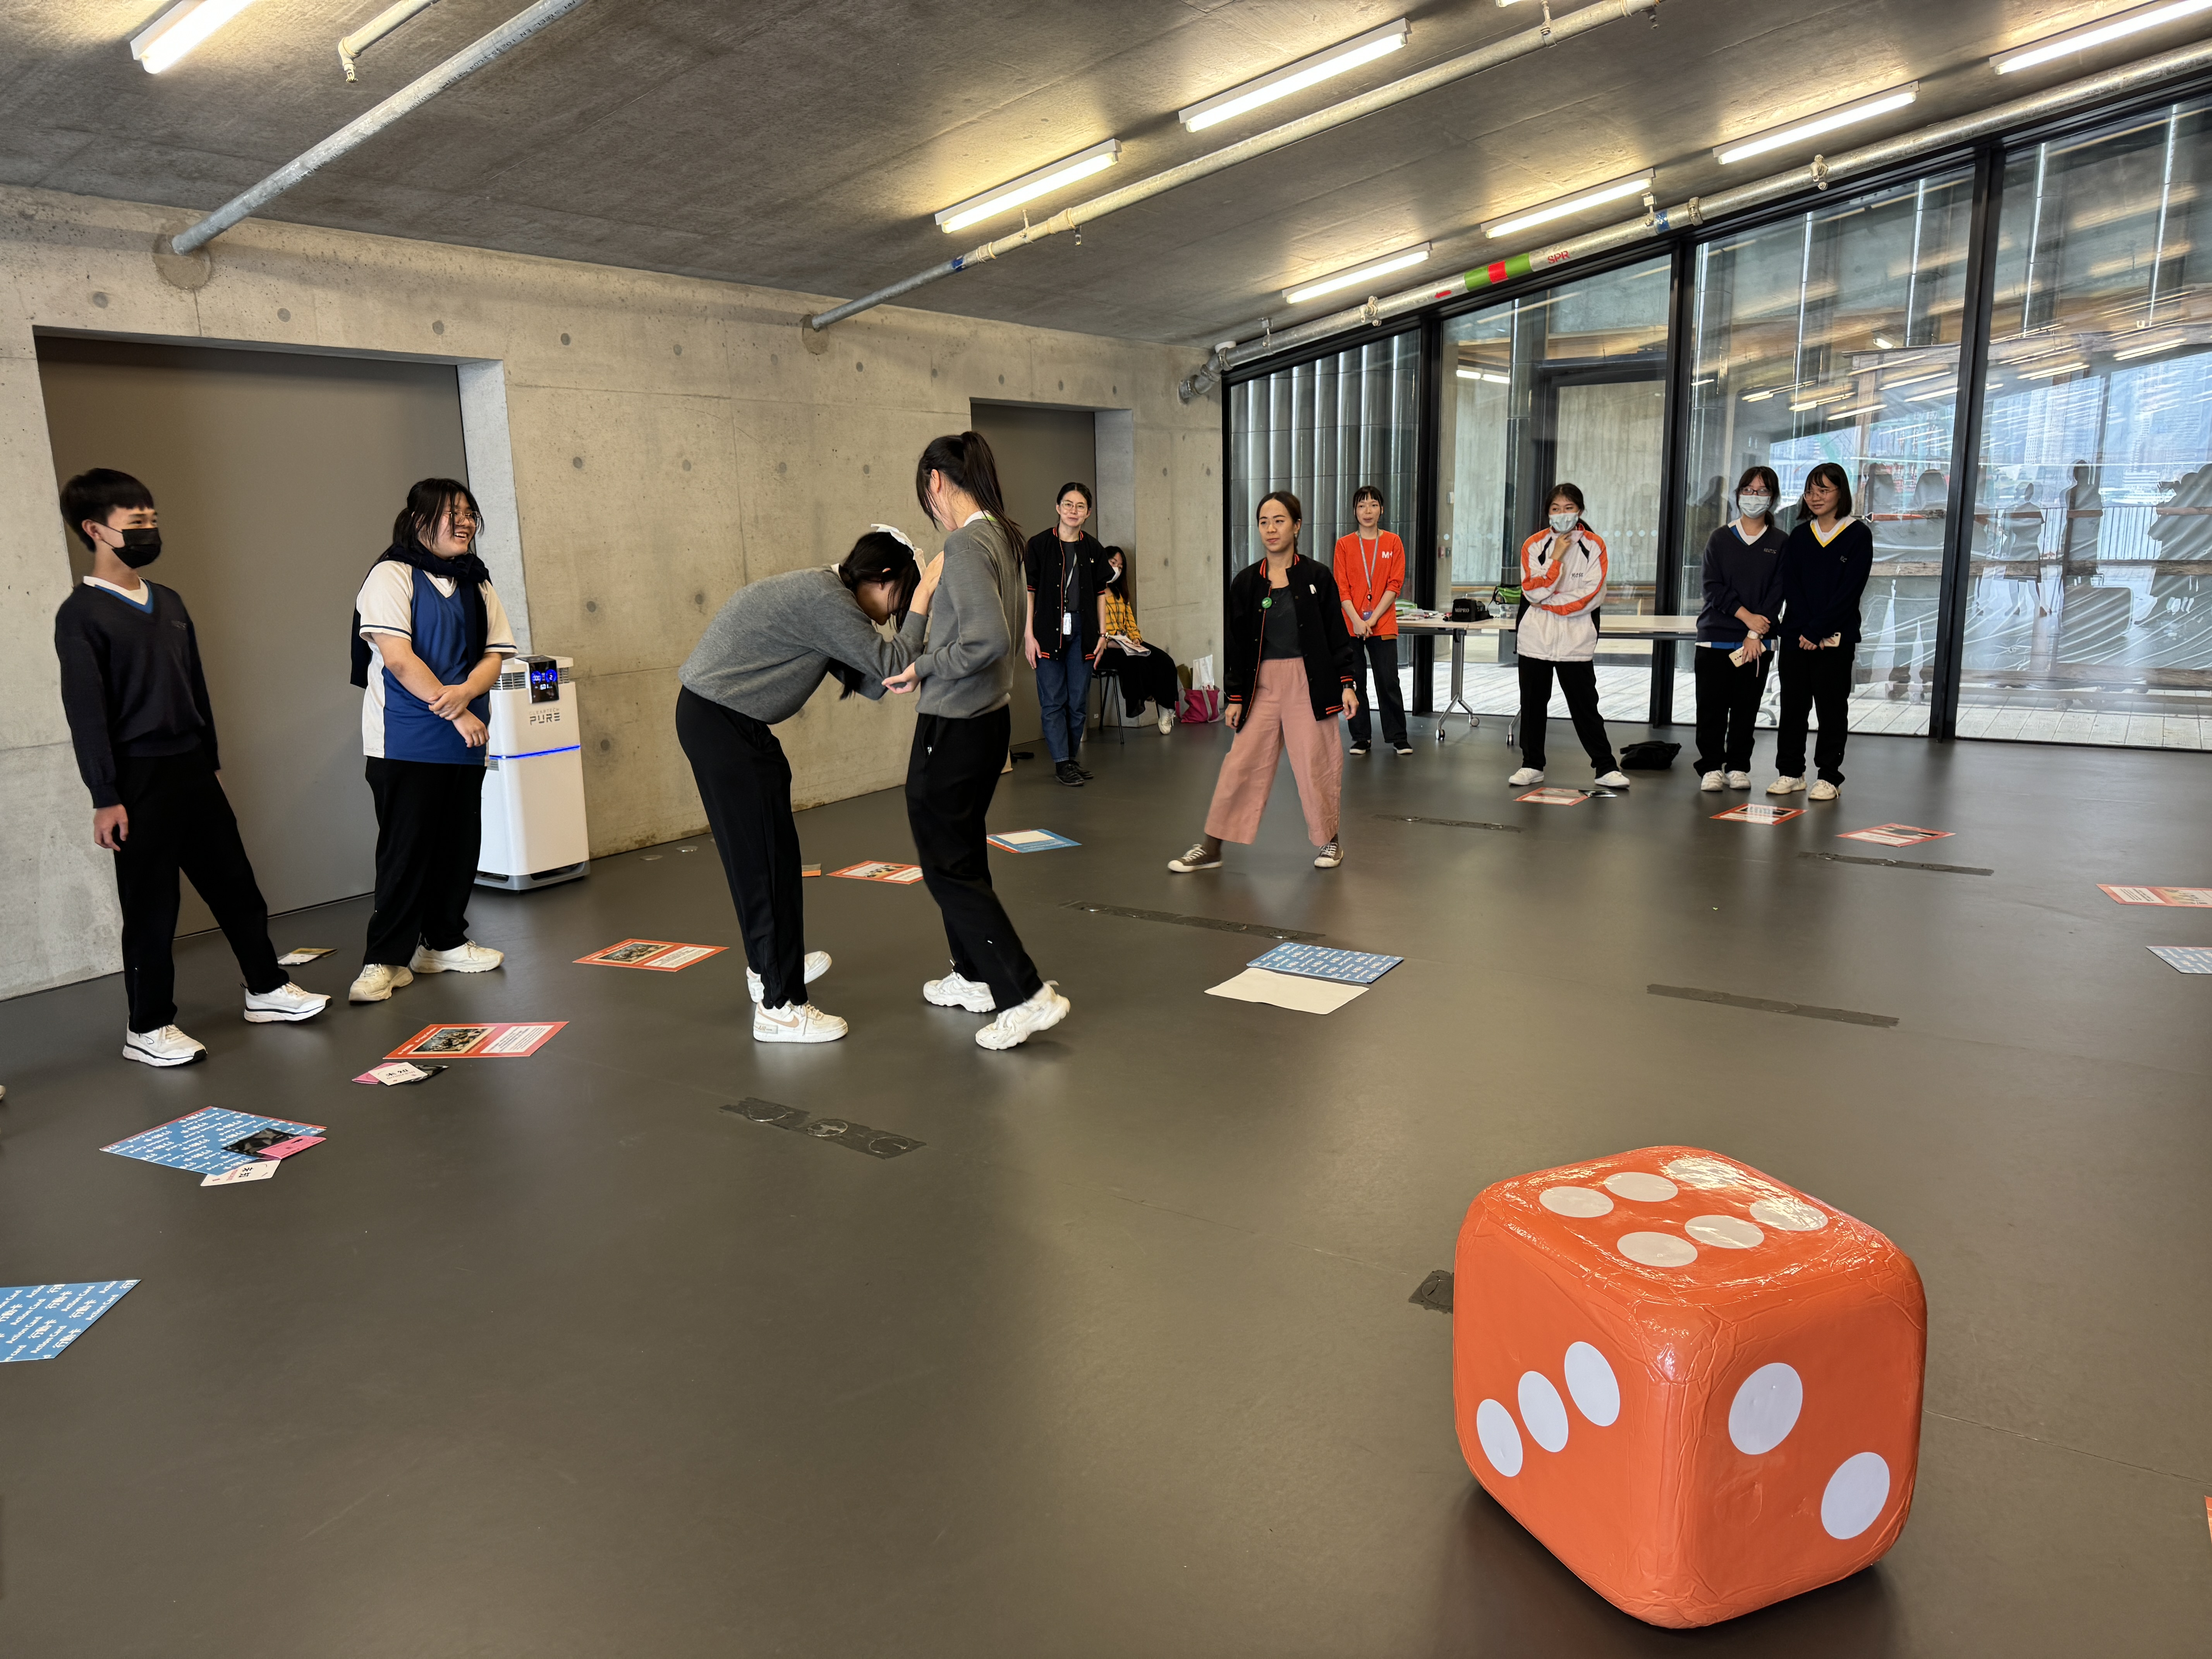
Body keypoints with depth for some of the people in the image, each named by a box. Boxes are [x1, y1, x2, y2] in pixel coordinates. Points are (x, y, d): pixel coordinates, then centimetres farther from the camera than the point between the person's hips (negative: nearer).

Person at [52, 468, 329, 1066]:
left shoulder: (169, 603, 12)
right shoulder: (81, 614, -9)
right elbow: (86, 710, -13)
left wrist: (212, 762, 16)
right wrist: (105, 798, -15)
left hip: (193, 769, 7)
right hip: (140, 778, -7)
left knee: (236, 885, 12)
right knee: (151, 906, 0)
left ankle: (267, 990, 24)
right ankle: (148, 1029, 11)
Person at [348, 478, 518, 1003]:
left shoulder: (476, 583, 13)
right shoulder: (392, 576, -6)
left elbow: (494, 655, 7)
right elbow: (398, 658, -15)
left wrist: (465, 693, -14)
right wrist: (454, 712, -14)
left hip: (464, 742, 6)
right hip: (405, 741, -6)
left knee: (459, 843, 10)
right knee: (405, 849, -5)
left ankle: (444, 941, 24)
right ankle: (386, 960, 3)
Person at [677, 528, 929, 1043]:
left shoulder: (825, 594, 14)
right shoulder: (824, 599, -18)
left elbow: (872, 682, 7)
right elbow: (890, 666, -19)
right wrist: (924, 600, -13)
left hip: (719, 717, 11)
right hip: (721, 723, -11)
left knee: (757, 850, 21)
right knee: (767, 857, -7)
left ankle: (769, 965, 38)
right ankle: (780, 1007, -2)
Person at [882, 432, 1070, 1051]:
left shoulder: (965, 544, -20)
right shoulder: (1004, 538, 8)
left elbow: (990, 640, -29)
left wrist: (924, 667, -16)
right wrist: (927, 596, 14)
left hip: (953, 728, -9)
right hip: (991, 718, 9)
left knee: (949, 867, 1)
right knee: (963, 851, 22)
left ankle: (1028, 997, 0)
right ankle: (974, 977, 36)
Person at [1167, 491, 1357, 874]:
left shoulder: (1317, 577, 0)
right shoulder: (1246, 582, 4)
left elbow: (1338, 635, 3)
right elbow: (1236, 644, 7)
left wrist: (1347, 684, -3)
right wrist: (1235, 697, 4)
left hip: (1310, 681, -2)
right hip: (1262, 684, 2)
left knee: (1315, 764, 4)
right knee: (1242, 763, 1)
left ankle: (1329, 841, 24)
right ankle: (1210, 847, 8)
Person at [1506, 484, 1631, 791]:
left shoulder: (1594, 545, -1)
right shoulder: (1534, 545, 3)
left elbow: (1592, 595, -9)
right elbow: (1533, 591, -8)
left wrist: (1549, 603, -11)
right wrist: (1557, 557, -13)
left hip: (1576, 641, -2)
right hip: (1535, 639, 2)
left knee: (1585, 706, 0)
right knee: (1533, 704, 9)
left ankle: (1605, 767, 8)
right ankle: (1532, 765, 21)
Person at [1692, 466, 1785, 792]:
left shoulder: (1780, 543, 6)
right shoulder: (1719, 539, 6)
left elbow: (1778, 593, -1)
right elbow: (1713, 588, -2)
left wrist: (1755, 634, -10)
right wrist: (1746, 615, -13)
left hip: (1757, 642, 0)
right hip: (1715, 638, 0)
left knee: (1746, 709, 5)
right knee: (1712, 707, -1)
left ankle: (1738, 767, 15)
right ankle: (1711, 768, 7)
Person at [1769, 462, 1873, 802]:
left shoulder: (1858, 535, -2)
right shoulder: (1799, 536, 10)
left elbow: (1850, 591, -9)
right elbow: (1790, 586, 3)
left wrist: (1817, 631, -14)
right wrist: (1804, 630, -10)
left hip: (1836, 638, -4)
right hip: (1796, 635, 4)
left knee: (1832, 706, 2)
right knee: (1793, 703, 7)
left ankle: (1830, 777, 9)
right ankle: (1790, 772, 16)